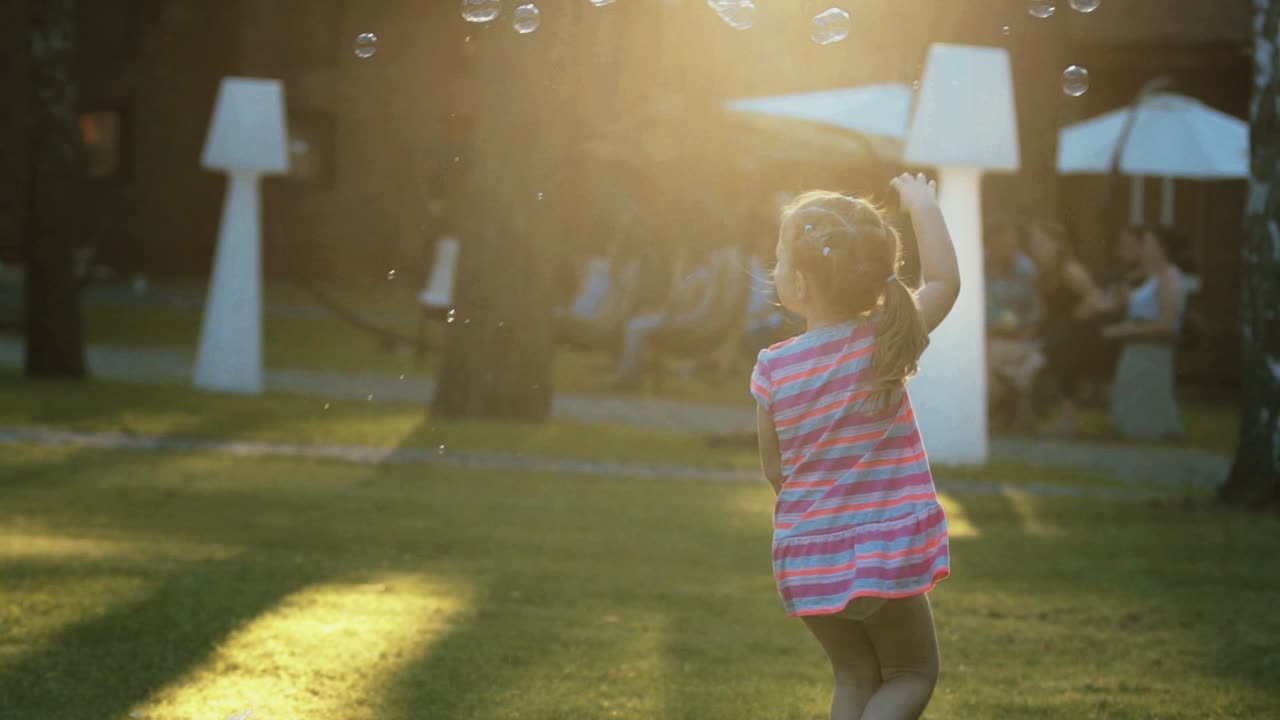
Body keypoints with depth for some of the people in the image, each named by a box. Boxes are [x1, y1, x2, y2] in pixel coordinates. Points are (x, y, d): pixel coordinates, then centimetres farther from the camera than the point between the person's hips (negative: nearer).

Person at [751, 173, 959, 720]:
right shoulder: (886, 345, -10)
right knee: (912, 675, 14)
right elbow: (945, 281, 4)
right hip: (886, 554, -2)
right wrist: (924, 207, 13)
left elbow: (774, 471, 5)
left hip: (807, 565, 2)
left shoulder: (773, 370, -6)